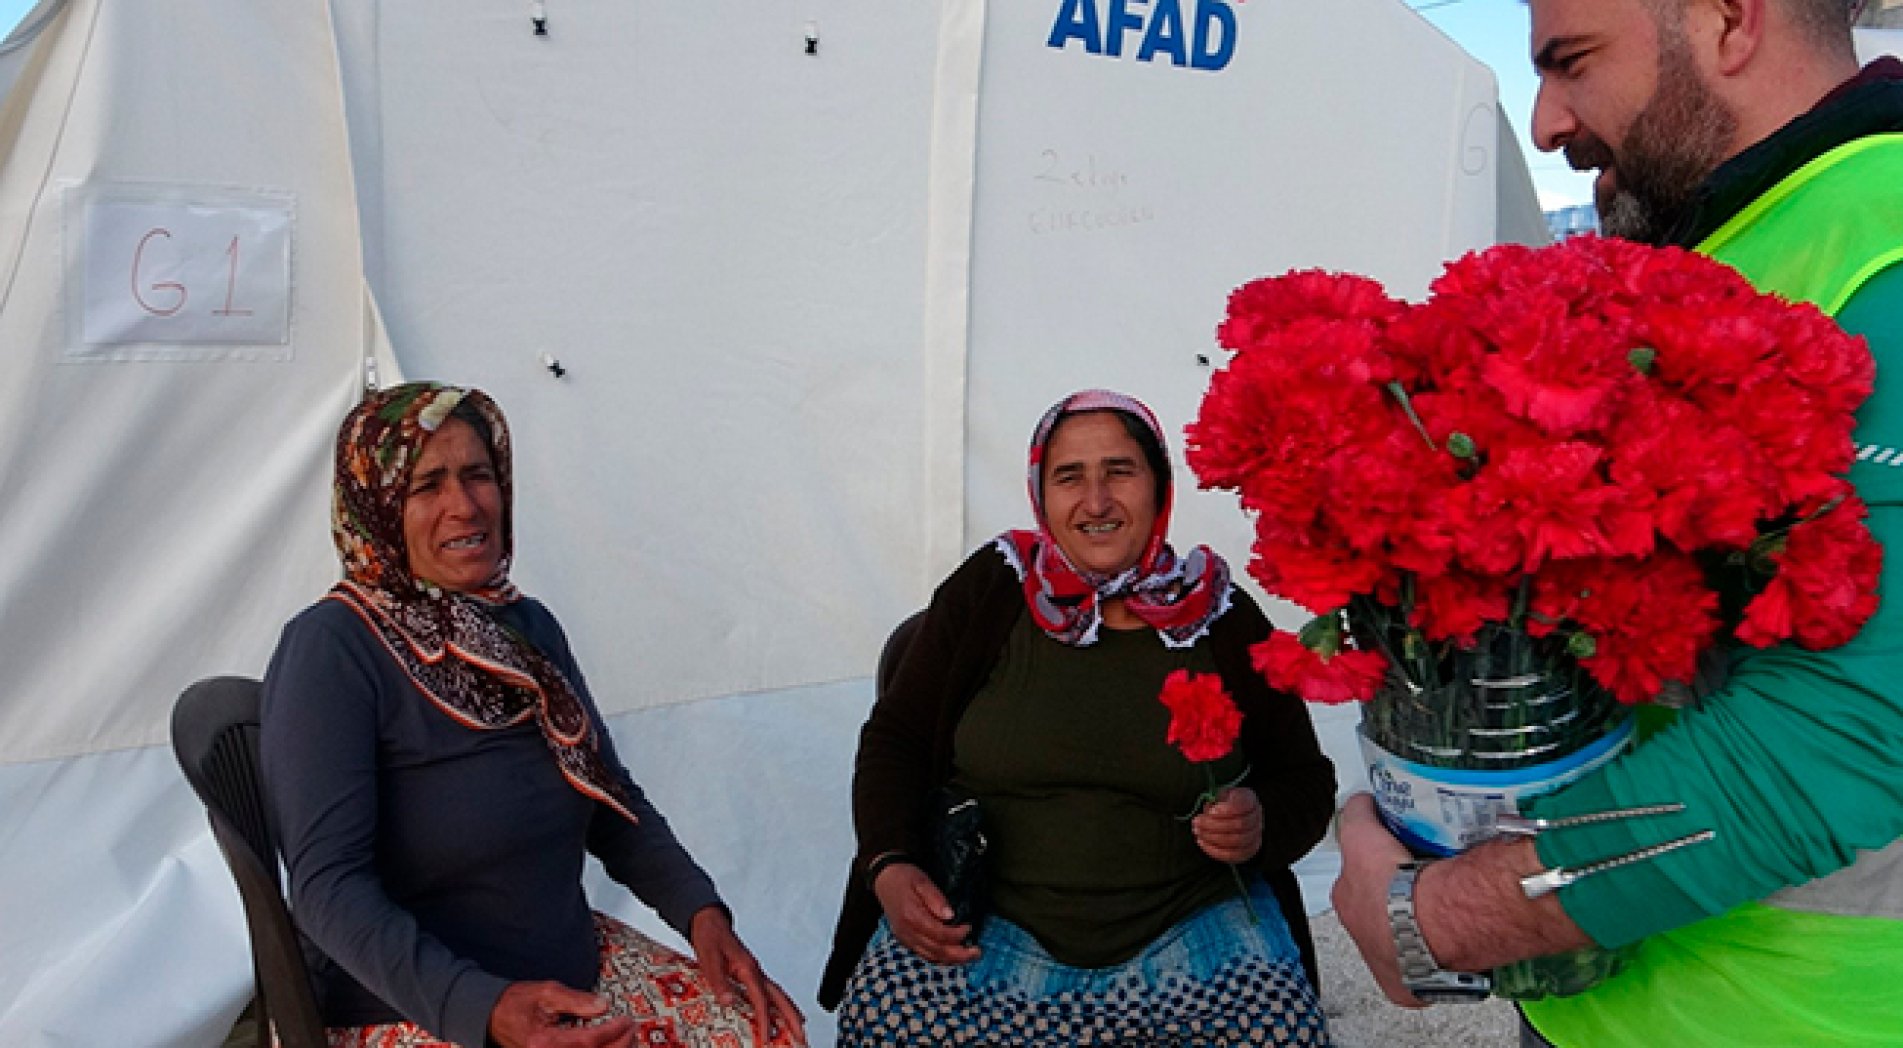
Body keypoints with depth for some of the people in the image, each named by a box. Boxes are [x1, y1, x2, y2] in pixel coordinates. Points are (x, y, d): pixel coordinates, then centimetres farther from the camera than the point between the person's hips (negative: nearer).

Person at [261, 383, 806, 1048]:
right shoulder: (332, 650, -15)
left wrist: (700, 911, -4)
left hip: (577, 971, 6)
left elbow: (614, 801, 12)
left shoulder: (529, 627, 6)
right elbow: (330, 885, -21)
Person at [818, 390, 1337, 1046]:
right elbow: (894, 741, 6)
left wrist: (1263, 826, -12)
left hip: (1194, 917, 1)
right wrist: (889, 869, -9)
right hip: (988, 920, 0)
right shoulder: (988, 592, 1)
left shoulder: (1222, 620, 2)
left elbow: (1304, 778, 10)